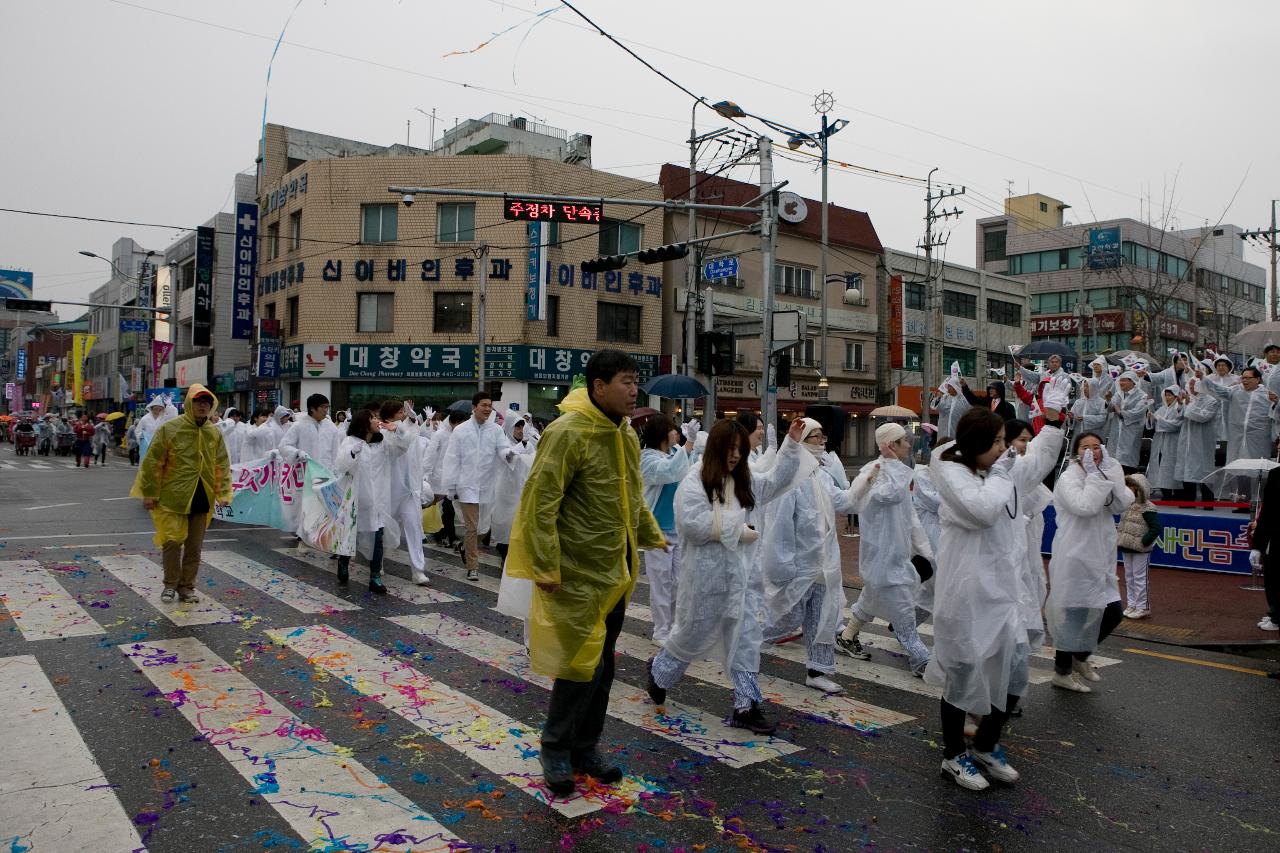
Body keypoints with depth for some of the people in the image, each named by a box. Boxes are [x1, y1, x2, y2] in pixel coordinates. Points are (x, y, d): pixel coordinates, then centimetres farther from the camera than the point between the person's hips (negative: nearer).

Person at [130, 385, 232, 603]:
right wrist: (150, 493, -6)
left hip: (202, 499, 4)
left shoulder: (214, 433, 6)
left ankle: (186, 587, 22)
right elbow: (153, 462, -4)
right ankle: (170, 585, 18)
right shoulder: (169, 429, -6)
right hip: (173, 497, -4)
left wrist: (223, 493, 2)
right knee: (173, 541, -2)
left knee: (194, 546, 10)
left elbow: (222, 465, 10)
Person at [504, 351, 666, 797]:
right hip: (579, 571, -8)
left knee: (602, 663, 15)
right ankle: (556, 749, 18)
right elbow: (540, 501, -21)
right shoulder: (568, 432, -19)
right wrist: (546, 567, -23)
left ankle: (586, 747, 31)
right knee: (582, 662, -3)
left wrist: (653, 538, 19)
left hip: (616, 571, 8)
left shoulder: (626, 433, 8)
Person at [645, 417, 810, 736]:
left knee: (746, 637, 5)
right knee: (694, 633, 10)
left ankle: (746, 706, 13)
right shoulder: (694, 481, -13)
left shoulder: (742, 480, 8)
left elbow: (775, 481, 13)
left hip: (739, 570, 7)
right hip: (705, 572, -6)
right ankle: (658, 669, 38)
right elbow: (693, 524, -22)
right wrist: (738, 530, -15)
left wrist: (792, 443, 4)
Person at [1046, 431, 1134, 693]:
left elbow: (1122, 504, -5)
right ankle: (1062, 672, 17)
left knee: (1113, 612, 11)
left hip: (1100, 558, 8)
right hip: (1074, 558, -8)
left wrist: (1110, 472, -12)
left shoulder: (1106, 476, 11)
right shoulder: (1068, 478, -10)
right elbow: (1085, 506, -26)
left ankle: (1080, 656, 32)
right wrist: (1094, 475, -19)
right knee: (1074, 615, 0)